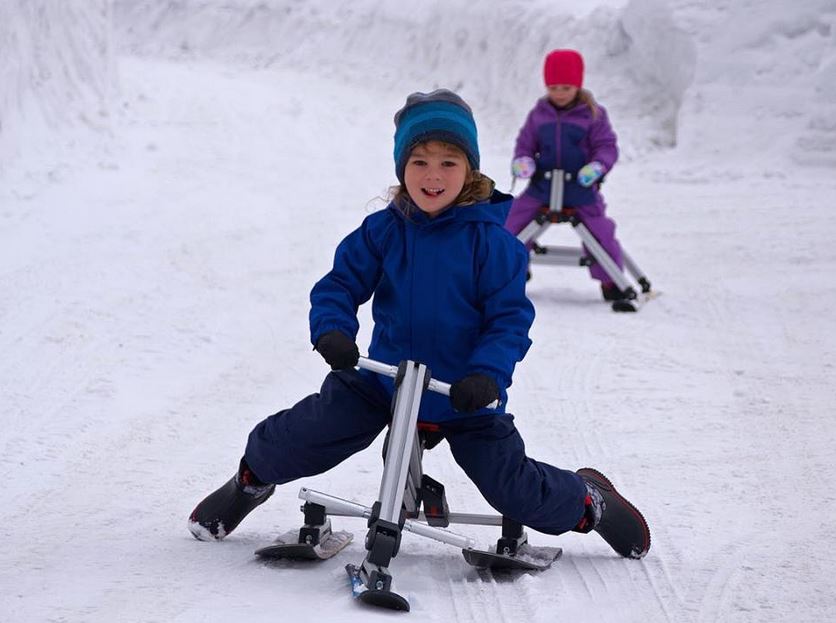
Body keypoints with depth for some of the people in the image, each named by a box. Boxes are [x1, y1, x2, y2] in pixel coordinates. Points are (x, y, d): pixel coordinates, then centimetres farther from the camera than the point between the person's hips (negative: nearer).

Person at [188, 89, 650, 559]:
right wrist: (331, 330, -21)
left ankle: (589, 500, 31)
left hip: (467, 396, -2)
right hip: (382, 380, 2)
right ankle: (253, 477, 33)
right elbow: (340, 284, 0)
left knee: (517, 489, -1)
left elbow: (511, 316, -12)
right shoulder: (382, 231, -6)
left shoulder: (491, 241, -14)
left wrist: (488, 375, -27)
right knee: (298, 438, -2)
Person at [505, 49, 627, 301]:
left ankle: (610, 281, 9)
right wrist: (521, 160, -8)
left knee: (600, 231, -7)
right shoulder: (538, 114, 4)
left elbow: (607, 146, -3)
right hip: (542, 185, 3)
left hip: (582, 187, -3)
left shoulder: (593, 114, -4)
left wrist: (598, 166, -22)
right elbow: (525, 143, 12)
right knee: (515, 222, 4)